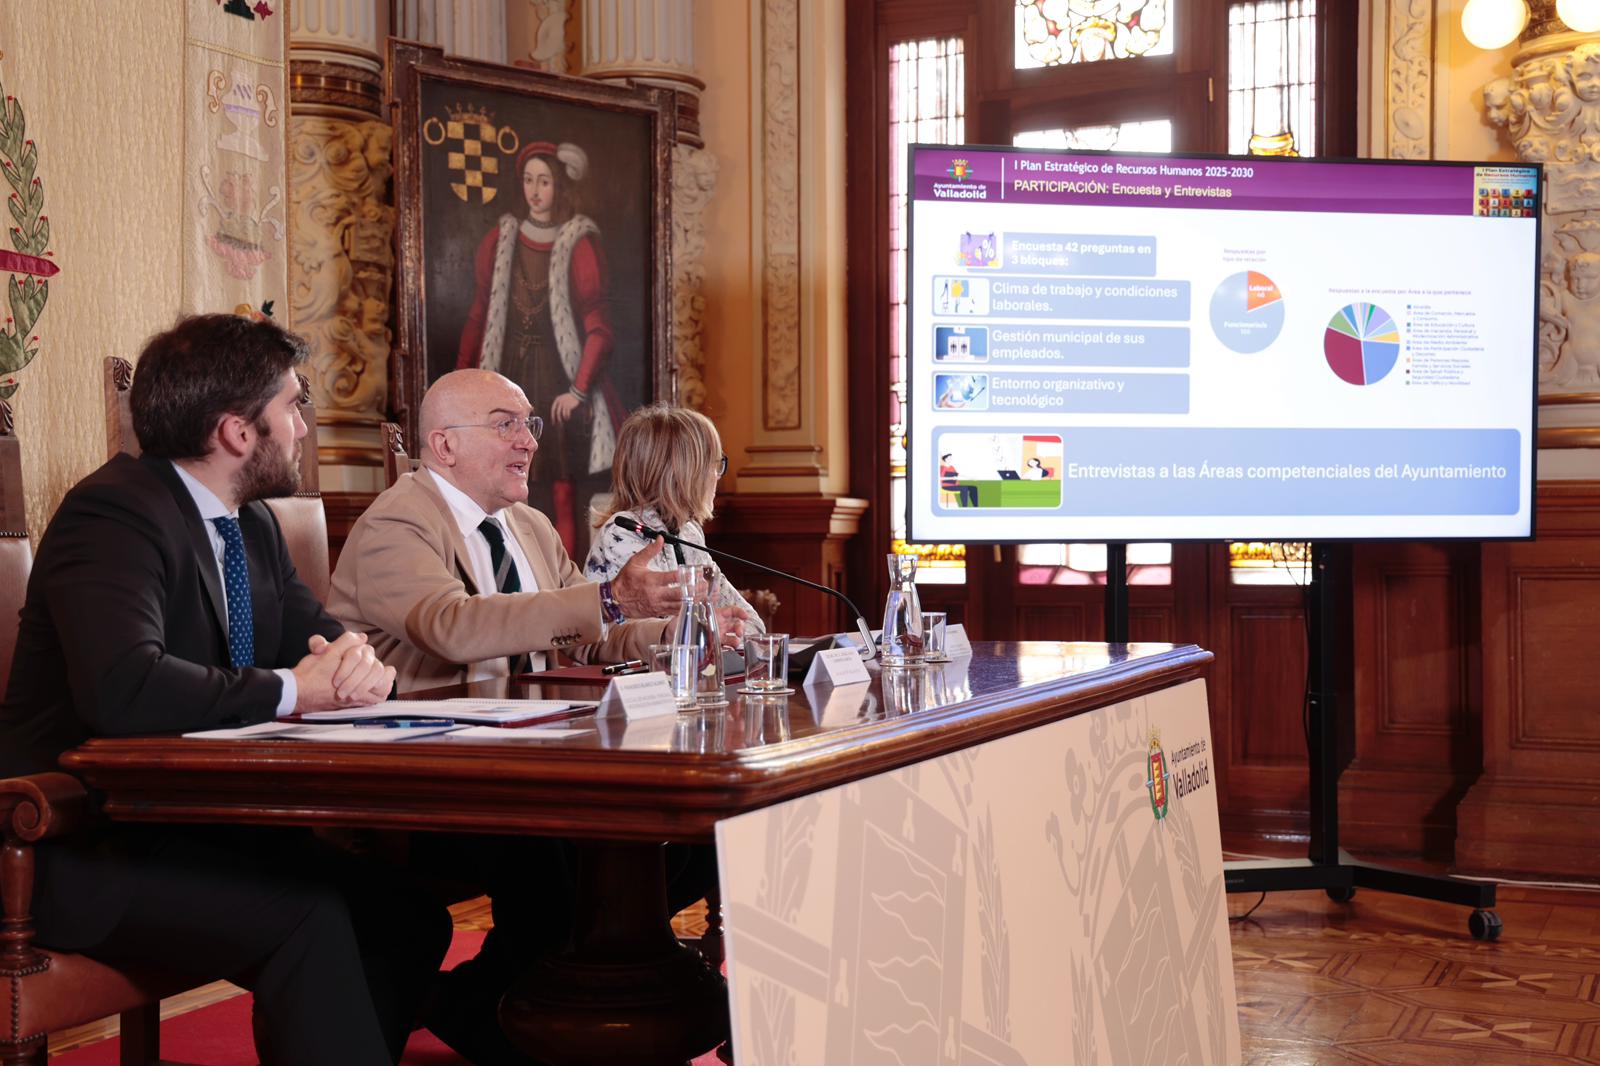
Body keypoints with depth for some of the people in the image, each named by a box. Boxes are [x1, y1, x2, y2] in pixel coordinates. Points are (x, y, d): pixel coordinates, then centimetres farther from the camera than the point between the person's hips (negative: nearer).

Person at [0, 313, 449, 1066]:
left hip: (199, 824, 8)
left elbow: (318, 636, 13)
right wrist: (289, 691, -22)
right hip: (91, 849, -8)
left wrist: (359, 665, -13)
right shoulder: (114, 512, -17)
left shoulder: (254, 523, 10)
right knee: (311, 918, -30)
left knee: (409, 915, -11)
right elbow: (121, 686, -33)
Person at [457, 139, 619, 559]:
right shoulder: (501, 240, 10)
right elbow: (479, 316, 11)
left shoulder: (580, 245, -1)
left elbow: (598, 327, -6)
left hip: (559, 381, -3)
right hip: (510, 382, 3)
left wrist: (579, 390, -15)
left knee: (563, 497, -7)